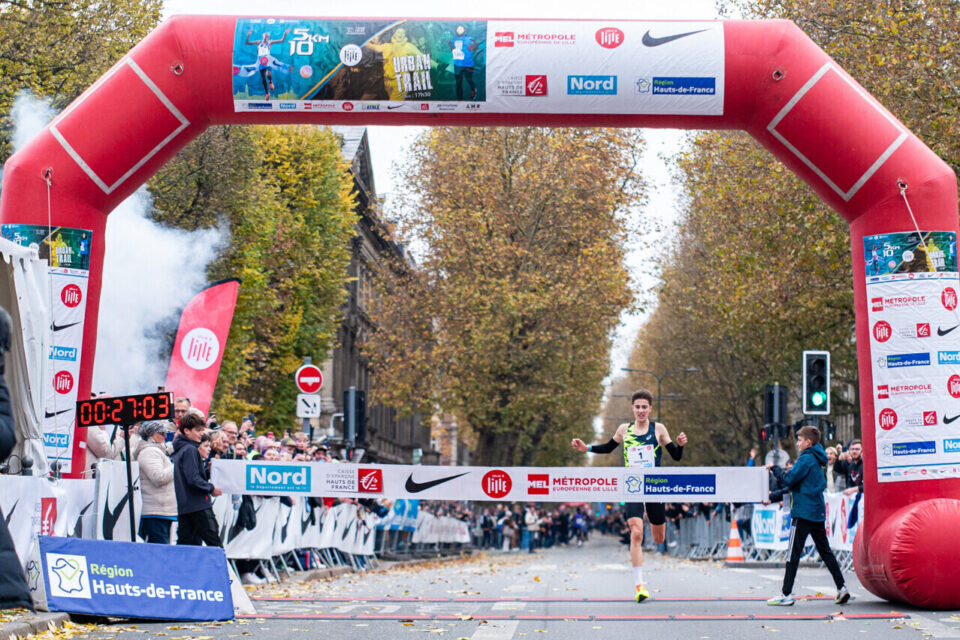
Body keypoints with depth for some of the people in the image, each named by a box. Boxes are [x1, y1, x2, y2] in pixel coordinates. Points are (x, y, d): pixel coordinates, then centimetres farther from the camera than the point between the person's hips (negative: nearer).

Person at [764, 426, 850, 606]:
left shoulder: (806, 458, -11)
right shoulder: (815, 459, 18)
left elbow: (789, 480, -18)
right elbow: (795, 485, 21)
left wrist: (774, 468, -1)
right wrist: (773, 497, 21)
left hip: (803, 512, -9)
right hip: (818, 512, 9)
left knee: (794, 553, -6)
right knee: (825, 551, 11)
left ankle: (786, 594, -5)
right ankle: (842, 588, 7)